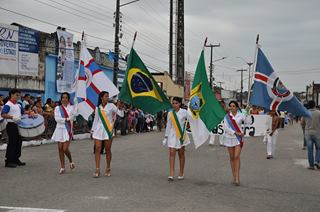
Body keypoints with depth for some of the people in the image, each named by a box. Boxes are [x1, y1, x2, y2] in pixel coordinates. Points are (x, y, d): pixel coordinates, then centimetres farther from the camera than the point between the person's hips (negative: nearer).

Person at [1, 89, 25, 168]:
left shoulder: (18, 105, 14)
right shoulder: (8, 104, -11)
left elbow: (23, 112, 26)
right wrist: (12, 117, -35)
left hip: (18, 126, 8)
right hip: (11, 125, -8)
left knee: (19, 142, 12)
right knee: (12, 143, -6)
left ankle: (16, 159, 23)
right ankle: (9, 161, 1)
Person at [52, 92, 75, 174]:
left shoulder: (71, 108, 4)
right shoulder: (57, 108, 6)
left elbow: (72, 117, -6)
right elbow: (56, 118, -6)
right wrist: (66, 119, -10)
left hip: (68, 130, -2)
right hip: (60, 129, 2)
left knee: (65, 149, -10)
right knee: (60, 148, 4)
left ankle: (71, 161, 20)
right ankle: (62, 167, 13)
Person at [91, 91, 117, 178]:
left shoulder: (111, 106, 2)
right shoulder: (97, 108, 10)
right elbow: (96, 120, 15)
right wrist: (93, 130, 14)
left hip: (108, 129, -2)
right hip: (99, 130, 2)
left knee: (108, 150, 3)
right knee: (97, 149, -6)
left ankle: (108, 169, 15)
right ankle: (97, 169, -5)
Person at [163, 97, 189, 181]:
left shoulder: (184, 112, -1)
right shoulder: (170, 113, 6)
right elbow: (168, 126, 10)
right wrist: (166, 136, 11)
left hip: (181, 135, -1)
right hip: (172, 135, 1)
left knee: (181, 154, 8)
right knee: (172, 153, -8)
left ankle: (181, 173, 20)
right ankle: (171, 174, -10)